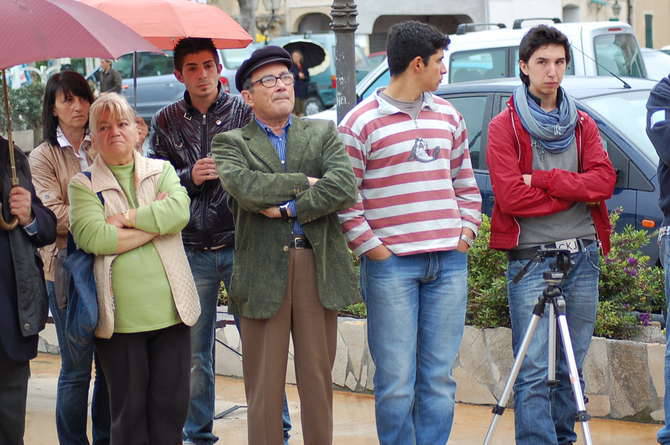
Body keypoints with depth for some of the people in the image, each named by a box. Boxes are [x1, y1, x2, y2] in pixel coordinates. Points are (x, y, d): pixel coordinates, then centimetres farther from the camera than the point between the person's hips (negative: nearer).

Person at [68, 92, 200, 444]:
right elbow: (92, 237, -15)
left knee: (171, 404, 7)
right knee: (128, 409, 5)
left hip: (171, 310, 2)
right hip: (119, 317, -2)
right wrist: (154, 223, -10)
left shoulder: (162, 171, 9)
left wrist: (125, 218, -12)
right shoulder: (83, 185, 2)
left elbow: (179, 211, -10)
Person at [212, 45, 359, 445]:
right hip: (263, 272, -2)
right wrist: (305, 182, -10)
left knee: (318, 378, 8)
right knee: (264, 385, 3)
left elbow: (344, 187, -7)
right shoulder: (232, 143, 4)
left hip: (318, 266, 2)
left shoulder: (323, 134, 10)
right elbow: (246, 188, -16)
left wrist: (287, 207, -12)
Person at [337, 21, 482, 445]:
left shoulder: (448, 116, 15)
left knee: (439, 377, 7)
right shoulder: (362, 123, -4)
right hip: (392, 264, -5)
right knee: (396, 380, -3)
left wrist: (467, 231, 10)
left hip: (449, 262, 5)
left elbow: (466, 182, 21)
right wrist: (371, 248, -10)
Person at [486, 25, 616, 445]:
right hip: (531, 258, -4)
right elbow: (510, 196, -12)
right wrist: (575, 191, -6)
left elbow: (604, 181, -2)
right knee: (535, 371, -8)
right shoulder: (505, 126, 0)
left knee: (571, 367, 9)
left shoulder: (583, 124, 14)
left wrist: (544, 180, -12)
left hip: (582, 256, 5)